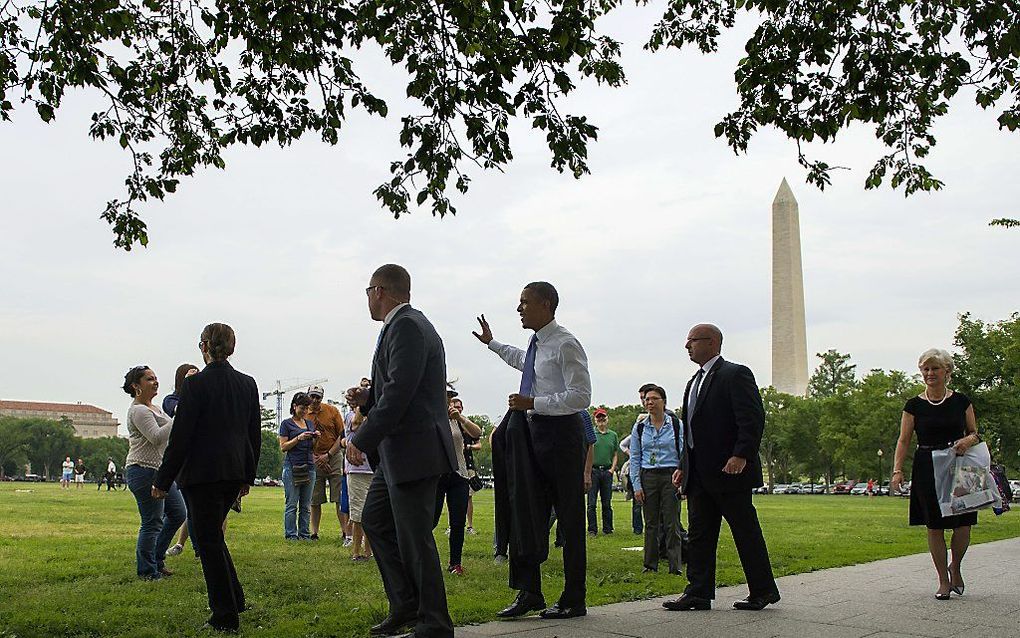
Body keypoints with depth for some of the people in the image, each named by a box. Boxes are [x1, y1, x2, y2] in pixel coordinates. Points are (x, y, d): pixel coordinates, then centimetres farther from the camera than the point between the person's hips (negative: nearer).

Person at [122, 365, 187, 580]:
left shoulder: (154, 408, 18)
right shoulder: (138, 410, -13)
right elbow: (156, 438, -25)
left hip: (161, 471, 10)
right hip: (144, 471, -10)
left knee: (178, 514, 14)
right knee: (152, 522, -5)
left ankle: (156, 559, 25)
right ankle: (147, 571, 5)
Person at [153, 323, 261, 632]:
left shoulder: (196, 383, -12)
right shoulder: (247, 383, 6)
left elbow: (180, 436, -11)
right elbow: (255, 435, 12)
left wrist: (163, 479, -4)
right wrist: (248, 476, 20)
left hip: (202, 473, -6)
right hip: (235, 473, 6)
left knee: (209, 540, 2)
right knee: (213, 534, 23)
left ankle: (226, 617, 4)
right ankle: (234, 599, 25)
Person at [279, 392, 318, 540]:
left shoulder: (310, 423, 18)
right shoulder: (287, 424, 2)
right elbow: (283, 447, -4)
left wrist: (315, 438, 2)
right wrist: (299, 438, -15)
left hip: (309, 466, 5)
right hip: (292, 466, -5)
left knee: (306, 505, 5)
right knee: (291, 504, -5)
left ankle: (304, 534, 9)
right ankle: (290, 534, -1)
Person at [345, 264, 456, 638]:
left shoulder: (406, 327, -15)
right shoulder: (404, 325, 17)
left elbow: (400, 392, -24)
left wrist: (362, 440, -22)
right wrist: (368, 399, 11)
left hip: (413, 452, -11)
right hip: (397, 453, 11)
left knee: (414, 538, -4)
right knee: (374, 520, 19)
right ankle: (405, 606, 26)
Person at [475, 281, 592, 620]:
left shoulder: (565, 345, -14)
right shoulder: (536, 344, 12)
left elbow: (581, 397, -20)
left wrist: (533, 404, -20)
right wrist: (492, 343, 46)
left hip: (560, 433, -9)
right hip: (532, 434, 9)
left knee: (569, 518, 1)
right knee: (525, 513, 7)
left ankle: (574, 600, 10)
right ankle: (529, 592, 14)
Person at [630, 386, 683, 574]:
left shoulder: (677, 425, 0)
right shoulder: (639, 428, 6)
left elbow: (684, 454, 0)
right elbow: (634, 458, 7)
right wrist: (636, 486, 1)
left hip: (670, 476, -2)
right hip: (648, 477, 2)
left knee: (670, 523, -6)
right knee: (650, 523, 5)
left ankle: (675, 565, -2)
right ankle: (650, 564, 13)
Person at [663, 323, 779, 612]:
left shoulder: (736, 374, -7)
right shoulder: (694, 383, 21)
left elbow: (753, 419, -16)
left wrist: (741, 456, -26)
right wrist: (684, 466, 16)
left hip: (728, 470, -9)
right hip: (699, 475, 9)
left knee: (747, 533, 0)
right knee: (699, 534, 6)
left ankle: (763, 591, 11)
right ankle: (698, 593, 9)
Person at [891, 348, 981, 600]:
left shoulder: (961, 401, 5)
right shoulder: (914, 405, 2)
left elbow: (975, 434, 12)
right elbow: (903, 440, 0)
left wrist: (968, 440, -12)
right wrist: (897, 470, -12)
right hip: (927, 470, 0)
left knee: (963, 523, -8)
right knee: (935, 527, 1)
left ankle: (955, 567, 21)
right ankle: (943, 581, 15)